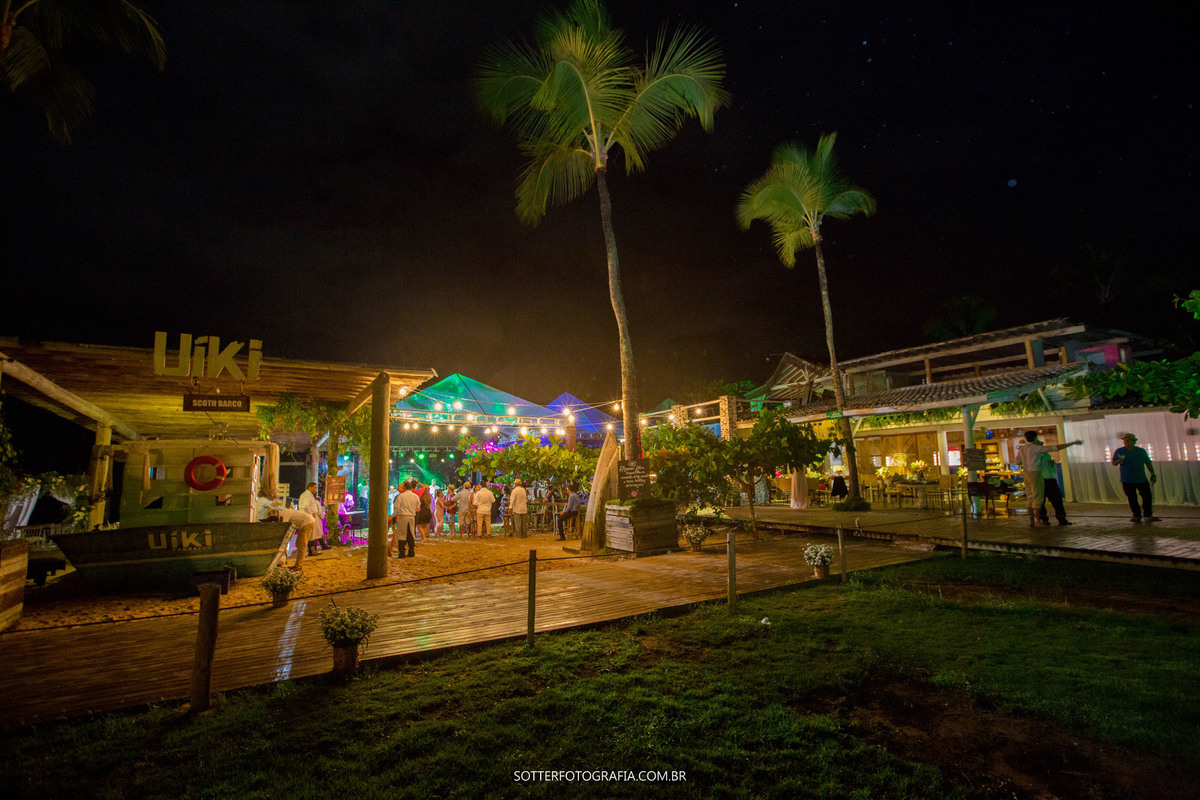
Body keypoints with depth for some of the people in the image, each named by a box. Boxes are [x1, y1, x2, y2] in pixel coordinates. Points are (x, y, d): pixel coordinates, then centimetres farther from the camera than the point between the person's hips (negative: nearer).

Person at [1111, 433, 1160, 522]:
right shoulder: (1119, 451, 3)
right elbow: (1113, 463, 1)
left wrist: (1153, 474, 10)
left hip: (1142, 479, 2)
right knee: (1132, 498, 0)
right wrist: (1119, 461, -20)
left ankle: (1148, 515, 11)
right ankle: (1137, 515, 11)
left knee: (1147, 496, -1)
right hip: (1127, 480, -2)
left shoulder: (1141, 451, 10)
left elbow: (1148, 463, 15)